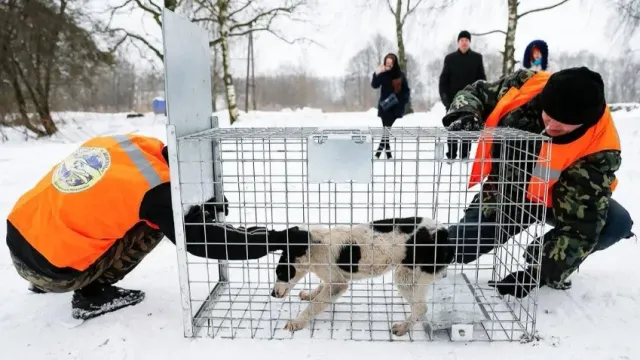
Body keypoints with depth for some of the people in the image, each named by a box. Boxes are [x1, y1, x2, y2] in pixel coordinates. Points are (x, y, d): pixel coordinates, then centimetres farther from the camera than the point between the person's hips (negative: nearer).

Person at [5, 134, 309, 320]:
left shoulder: (119, 142, -1)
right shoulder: (154, 186, -21)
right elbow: (201, 240, -20)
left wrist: (199, 211, 5)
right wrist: (279, 239, -21)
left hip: (18, 238, 7)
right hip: (49, 268, -7)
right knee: (153, 224, -3)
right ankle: (92, 295, 4)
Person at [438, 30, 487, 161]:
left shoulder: (477, 57, 5)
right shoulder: (450, 58, 5)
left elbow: (482, 79, 5)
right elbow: (443, 79, 3)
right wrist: (444, 96, -7)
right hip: (453, 99, 0)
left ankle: (465, 155, 11)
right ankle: (451, 155, 11)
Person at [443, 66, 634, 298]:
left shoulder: (599, 149, -32)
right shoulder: (528, 84, -26)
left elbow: (583, 222, -32)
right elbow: (476, 93, -9)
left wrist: (542, 272, -37)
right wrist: (464, 116, -33)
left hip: (554, 200, 0)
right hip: (505, 192, 1)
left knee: (617, 223, -26)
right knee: (455, 249, -12)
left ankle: (543, 255, 1)